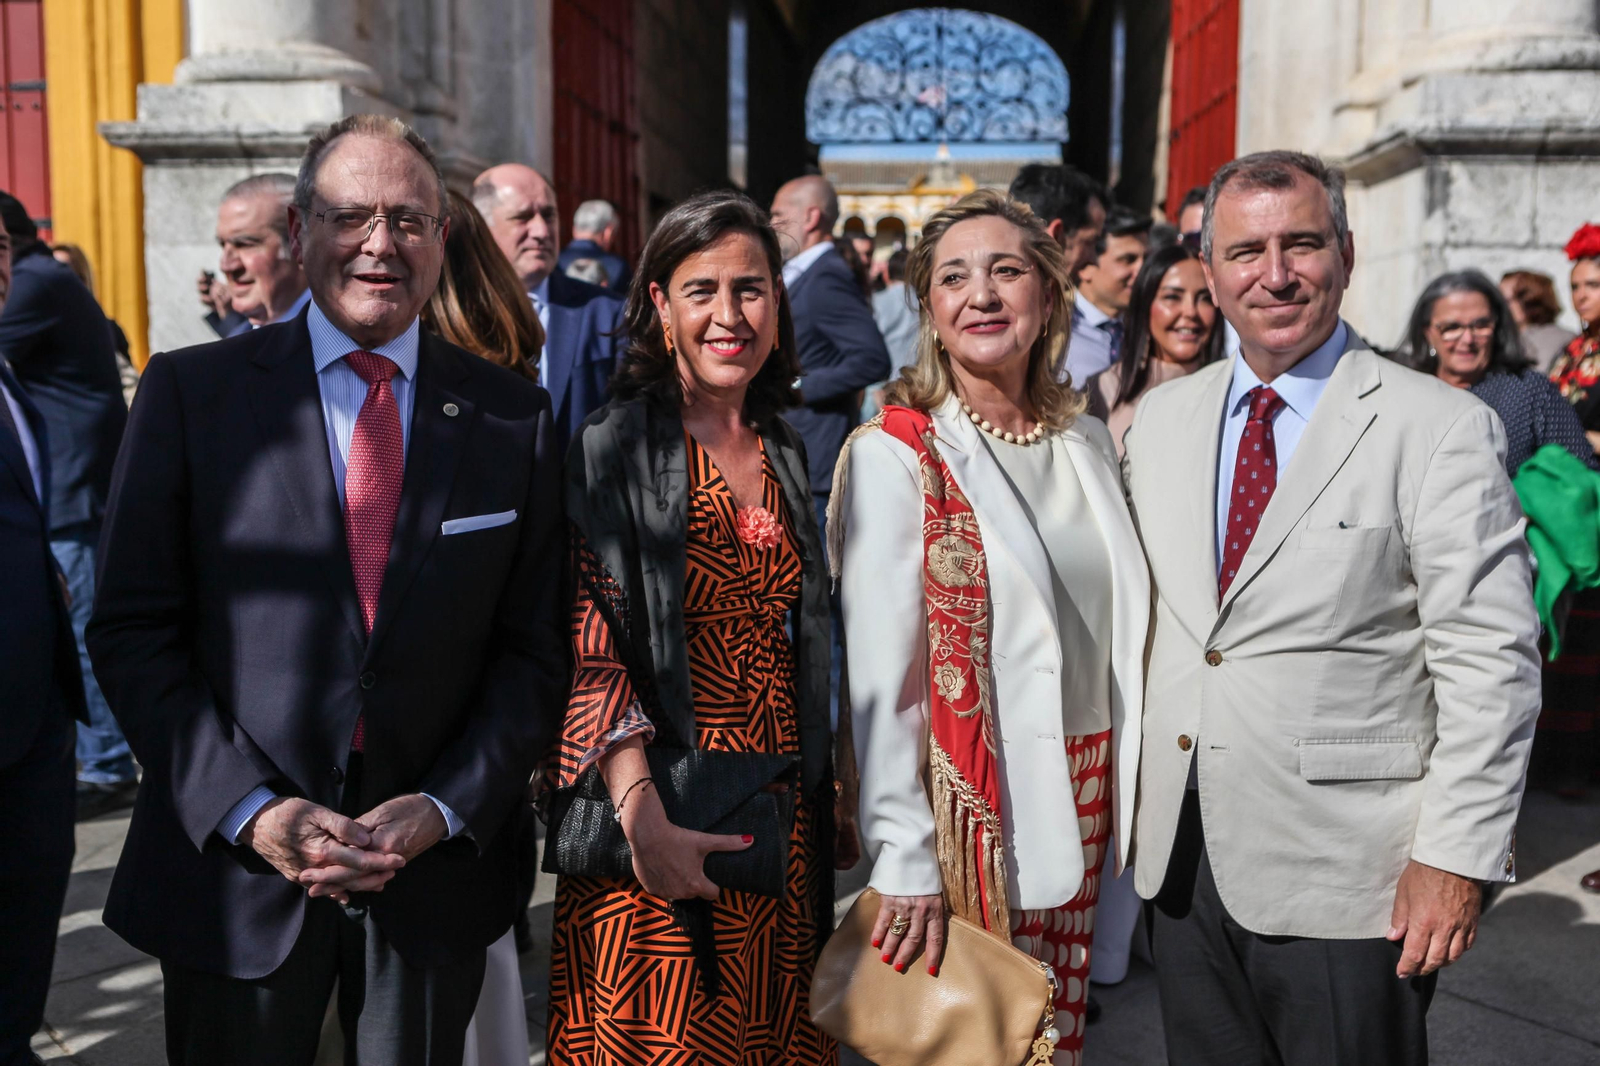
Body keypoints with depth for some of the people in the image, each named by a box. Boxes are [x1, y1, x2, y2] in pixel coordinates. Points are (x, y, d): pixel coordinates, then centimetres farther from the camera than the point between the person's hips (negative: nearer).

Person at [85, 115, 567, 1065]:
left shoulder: (513, 414, 0)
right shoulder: (189, 391, -2)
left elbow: (535, 648, 0)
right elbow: (134, 630, -4)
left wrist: (445, 808, -10)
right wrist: (250, 810, -13)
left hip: (435, 870, 1)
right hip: (233, 869, -1)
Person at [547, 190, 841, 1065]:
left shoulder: (789, 455, 9)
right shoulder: (611, 451, -8)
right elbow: (588, 646, -16)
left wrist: (817, 809, 12)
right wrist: (642, 814, -27)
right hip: (659, 830, -5)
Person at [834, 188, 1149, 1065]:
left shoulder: (1085, 440, 7)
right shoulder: (897, 456, -11)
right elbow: (880, 682, -14)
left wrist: (1117, 790, 11)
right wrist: (904, 862, -16)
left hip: (1083, 798, 5)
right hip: (973, 807, -5)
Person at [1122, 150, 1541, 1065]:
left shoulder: (1442, 428, -9)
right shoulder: (1160, 418, 7)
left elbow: (1490, 662, -11)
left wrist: (1460, 858, -14)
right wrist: (1135, 801, 10)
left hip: (1347, 881, -4)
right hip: (1183, 859, 5)